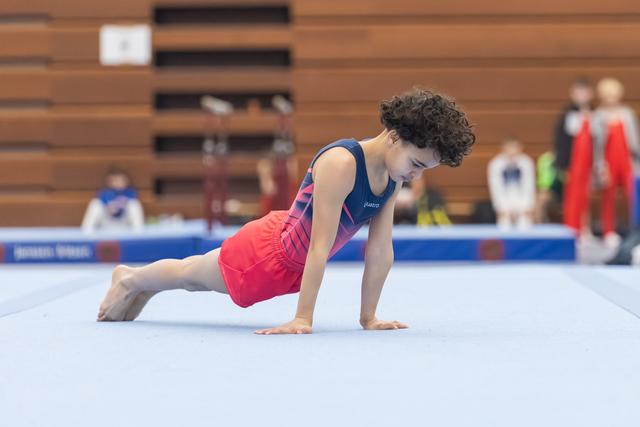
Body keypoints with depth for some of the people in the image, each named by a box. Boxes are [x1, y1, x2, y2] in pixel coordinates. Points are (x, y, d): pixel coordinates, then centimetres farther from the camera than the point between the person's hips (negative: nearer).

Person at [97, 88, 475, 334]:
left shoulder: (393, 176, -14)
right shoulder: (340, 163, -37)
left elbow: (381, 250, -9)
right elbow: (321, 246, -37)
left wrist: (369, 316, -7)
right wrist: (303, 320, -35)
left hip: (299, 263, 7)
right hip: (270, 248, -7)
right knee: (193, 274, 21)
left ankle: (141, 287, 57)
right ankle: (131, 279, 51)